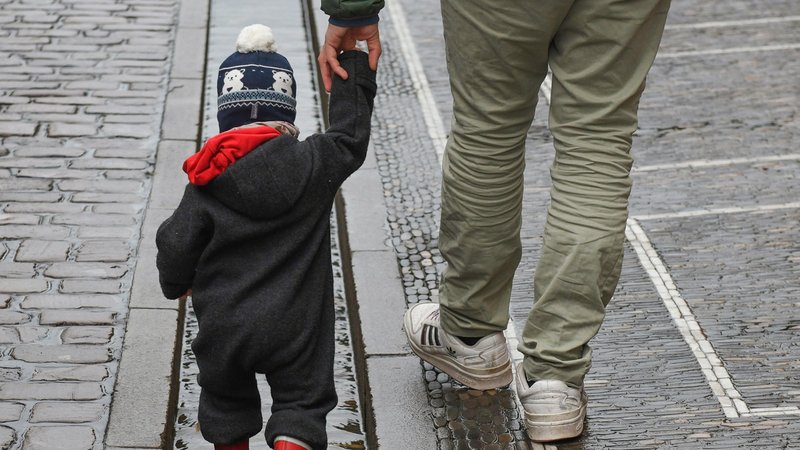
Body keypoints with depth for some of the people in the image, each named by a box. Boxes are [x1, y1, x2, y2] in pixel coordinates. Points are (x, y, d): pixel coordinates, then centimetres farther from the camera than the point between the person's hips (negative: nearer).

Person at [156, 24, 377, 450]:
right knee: (301, 399, 9)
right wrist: (353, 59, 17)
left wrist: (177, 283, 19)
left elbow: (176, 246, -4)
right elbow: (350, 134, 9)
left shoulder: (207, 183, -8)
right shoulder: (313, 163, -8)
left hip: (223, 326, 1)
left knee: (225, 399, 21)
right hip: (293, 326, -1)